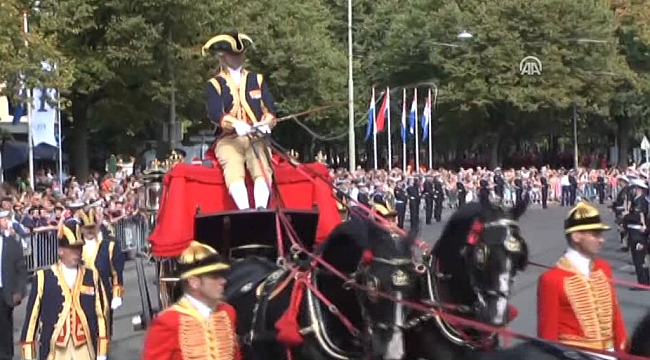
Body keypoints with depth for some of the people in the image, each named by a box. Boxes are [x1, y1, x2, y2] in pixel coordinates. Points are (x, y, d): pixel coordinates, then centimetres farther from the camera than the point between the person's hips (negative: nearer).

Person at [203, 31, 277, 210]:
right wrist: (236, 124, -26)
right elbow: (214, 113, -6)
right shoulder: (215, 84, 11)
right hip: (229, 139, -2)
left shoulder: (257, 80, 20)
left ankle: (261, 210, -45)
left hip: (256, 137, 2)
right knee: (234, 171, -32)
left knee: (262, 168, -29)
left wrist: (266, 123, -17)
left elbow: (269, 107, 8)